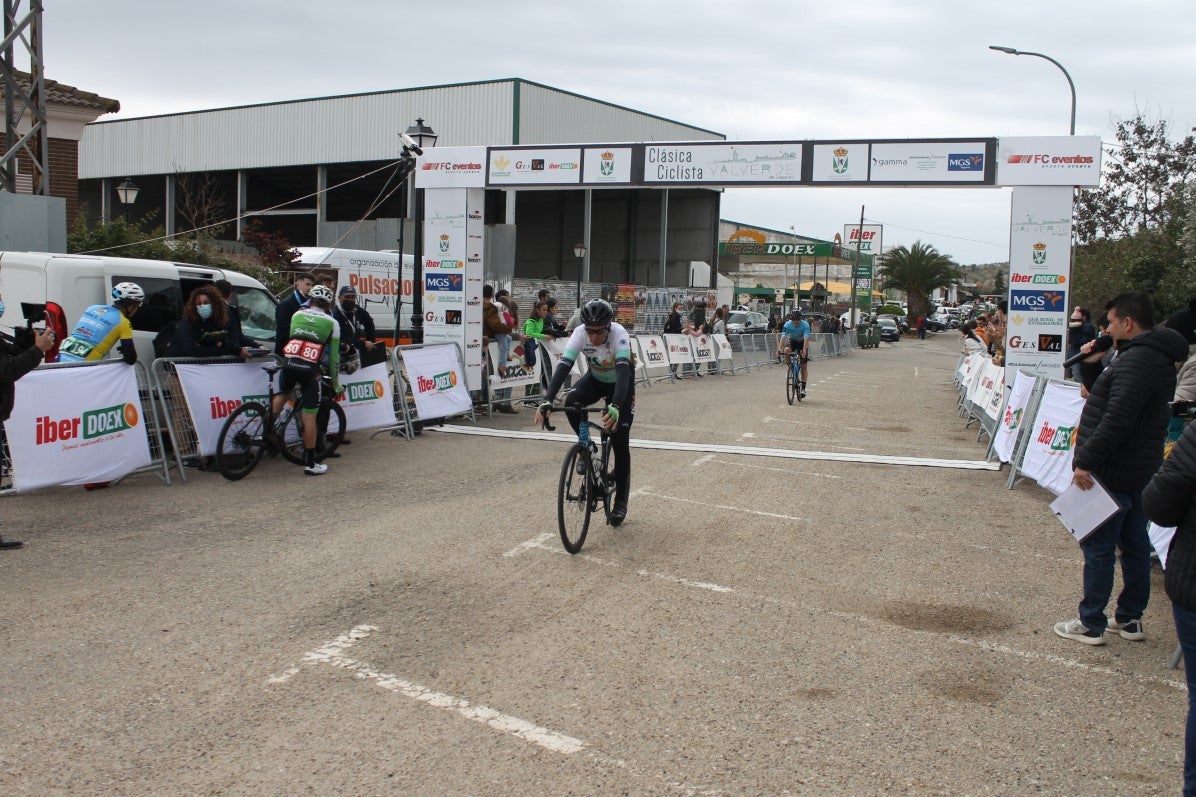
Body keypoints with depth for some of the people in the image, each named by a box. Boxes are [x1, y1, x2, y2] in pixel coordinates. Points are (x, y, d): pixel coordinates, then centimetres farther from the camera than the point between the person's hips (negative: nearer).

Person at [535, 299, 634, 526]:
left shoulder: (619, 335, -37)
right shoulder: (580, 333, -29)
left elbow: (623, 371, -49)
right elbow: (564, 366, -36)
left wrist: (615, 406, -65)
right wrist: (547, 401, -50)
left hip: (621, 383, -3)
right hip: (595, 379, 3)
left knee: (620, 442, -8)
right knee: (571, 403, -31)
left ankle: (621, 502, 6)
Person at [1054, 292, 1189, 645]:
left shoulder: (1136, 361, -21)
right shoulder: (1156, 357, 14)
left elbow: (1116, 420, -28)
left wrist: (1086, 461, -24)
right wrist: (1094, 364, 10)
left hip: (1113, 473, -10)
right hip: (1139, 471, 10)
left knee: (1098, 546, -2)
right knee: (1134, 544, 15)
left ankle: (1091, 624, 5)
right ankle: (1130, 619, 25)